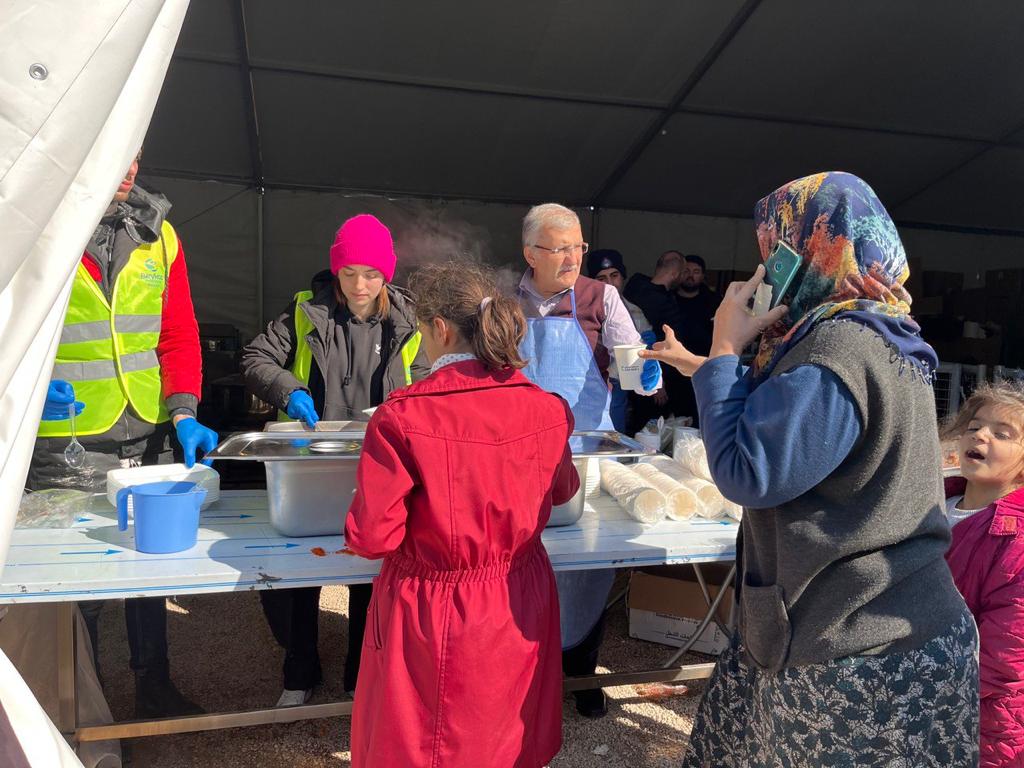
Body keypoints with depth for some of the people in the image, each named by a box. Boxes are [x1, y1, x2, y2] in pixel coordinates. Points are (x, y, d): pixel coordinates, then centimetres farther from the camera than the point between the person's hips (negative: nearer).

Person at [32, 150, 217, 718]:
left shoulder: (156, 232, 4)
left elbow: (179, 332, 4)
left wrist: (183, 413, -7)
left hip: (149, 438, 4)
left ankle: (154, 689, 36)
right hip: (66, 443, -3)